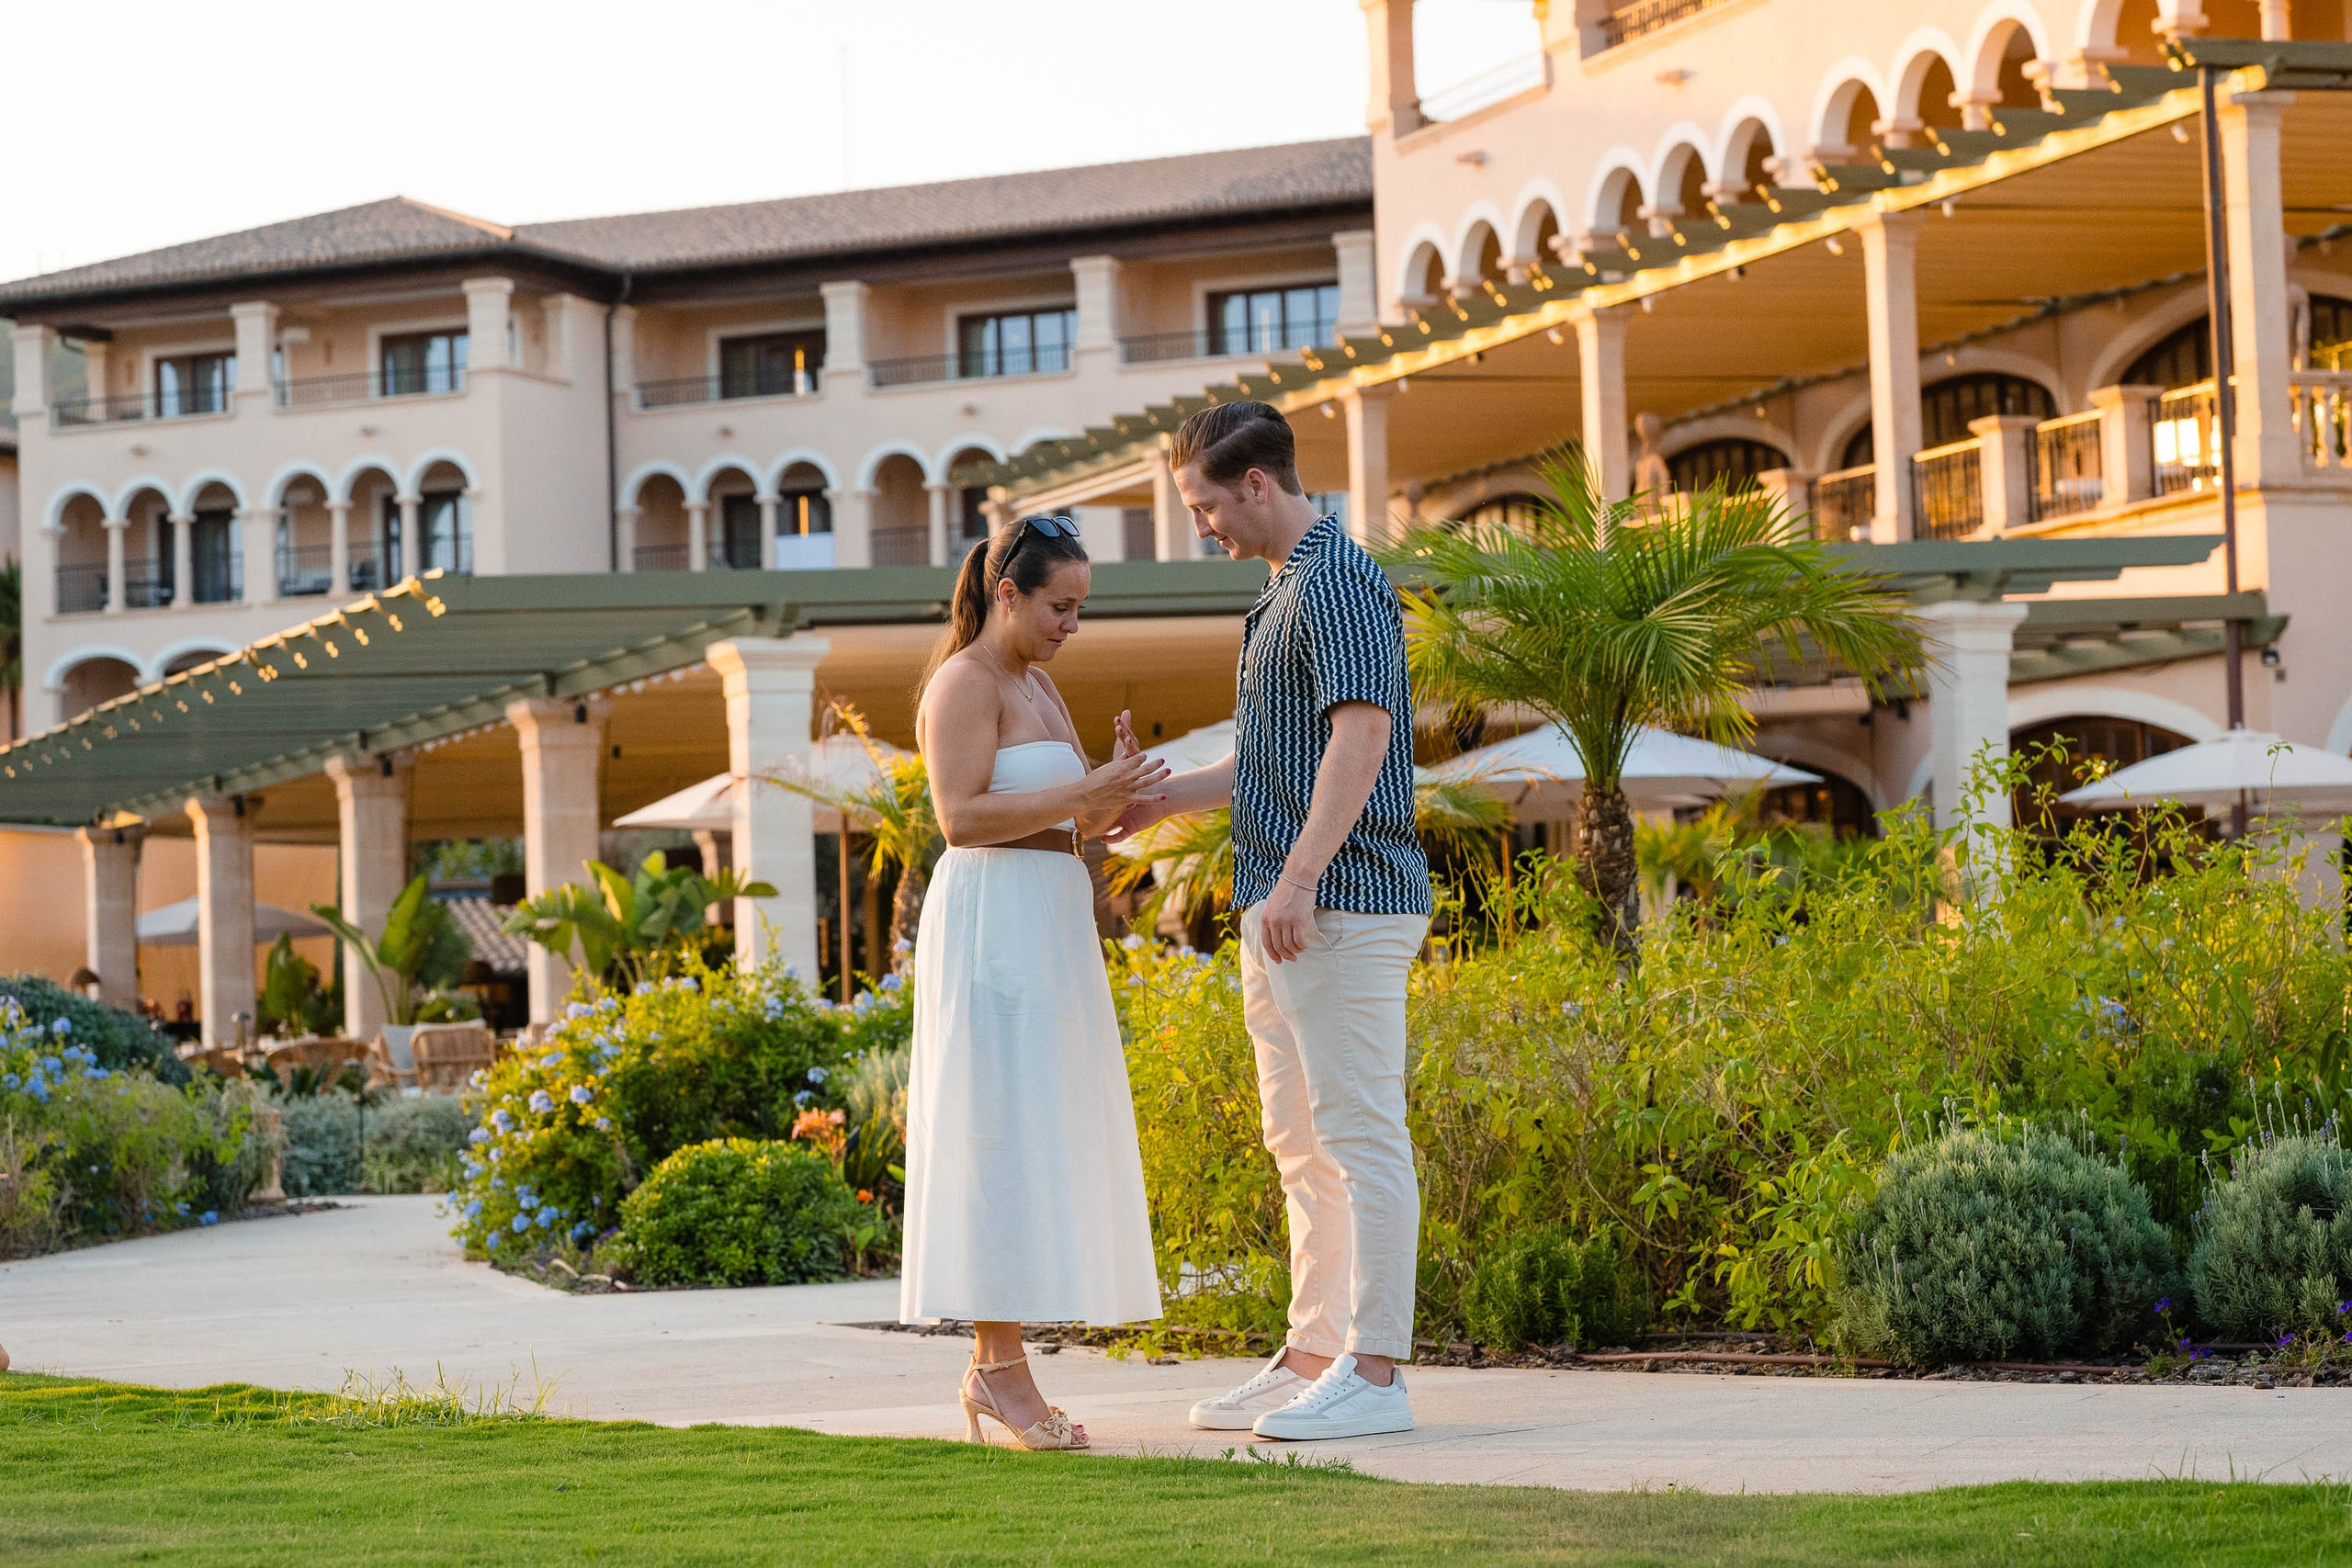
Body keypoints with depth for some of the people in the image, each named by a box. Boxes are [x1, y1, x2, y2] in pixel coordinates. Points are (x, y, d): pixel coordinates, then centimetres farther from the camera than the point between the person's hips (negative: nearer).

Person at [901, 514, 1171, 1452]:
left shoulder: (1034, 685, 20)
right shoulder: (966, 680, -8)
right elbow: (962, 816, -19)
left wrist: (1114, 795, 0)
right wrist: (1086, 792, -21)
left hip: (1045, 932, 10)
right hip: (991, 924, -10)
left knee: (1038, 1147, 6)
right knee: (1003, 1137, -11)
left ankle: (992, 1370, 7)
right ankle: (1002, 1368, -12)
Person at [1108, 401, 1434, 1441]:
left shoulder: (1336, 581, -11)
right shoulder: (1287, 591, 21)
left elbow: (1360, 734, -22)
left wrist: (1300, 876, -26)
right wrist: (1160, 801, 25)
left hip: (1340, 900, -11)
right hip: (1286, 909, 11)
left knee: (1359, 1133, -9)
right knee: (1301, 1141, 12)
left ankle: (1374, 1373, -9)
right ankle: (1313, 1357, 17)